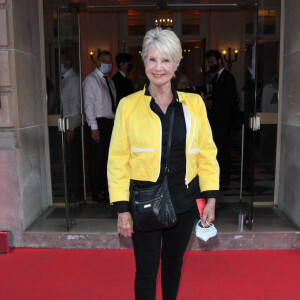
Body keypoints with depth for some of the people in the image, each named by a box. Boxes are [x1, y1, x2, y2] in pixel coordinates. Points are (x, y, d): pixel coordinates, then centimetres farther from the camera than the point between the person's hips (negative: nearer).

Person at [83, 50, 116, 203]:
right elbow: (88, 104, -11)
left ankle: (105, 189, 24)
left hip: (111, 122, 7)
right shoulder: (91, 79, -5)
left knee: (108, 157, 12)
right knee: (97, 159, -3)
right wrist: (94, 127, -17)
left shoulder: (109, 80, 18)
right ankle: (97, 193, 6)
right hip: (99, 123, -7)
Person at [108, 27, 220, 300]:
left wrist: (211, 198, -2)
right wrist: (122, 209, -8)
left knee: (174, 262, 21)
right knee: (147, 270, 8)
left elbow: (206, 152, 4)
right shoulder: (128, 105, -5)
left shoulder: (194, 104, 2)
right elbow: (118, 159, -5)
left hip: (184, 202, 3)